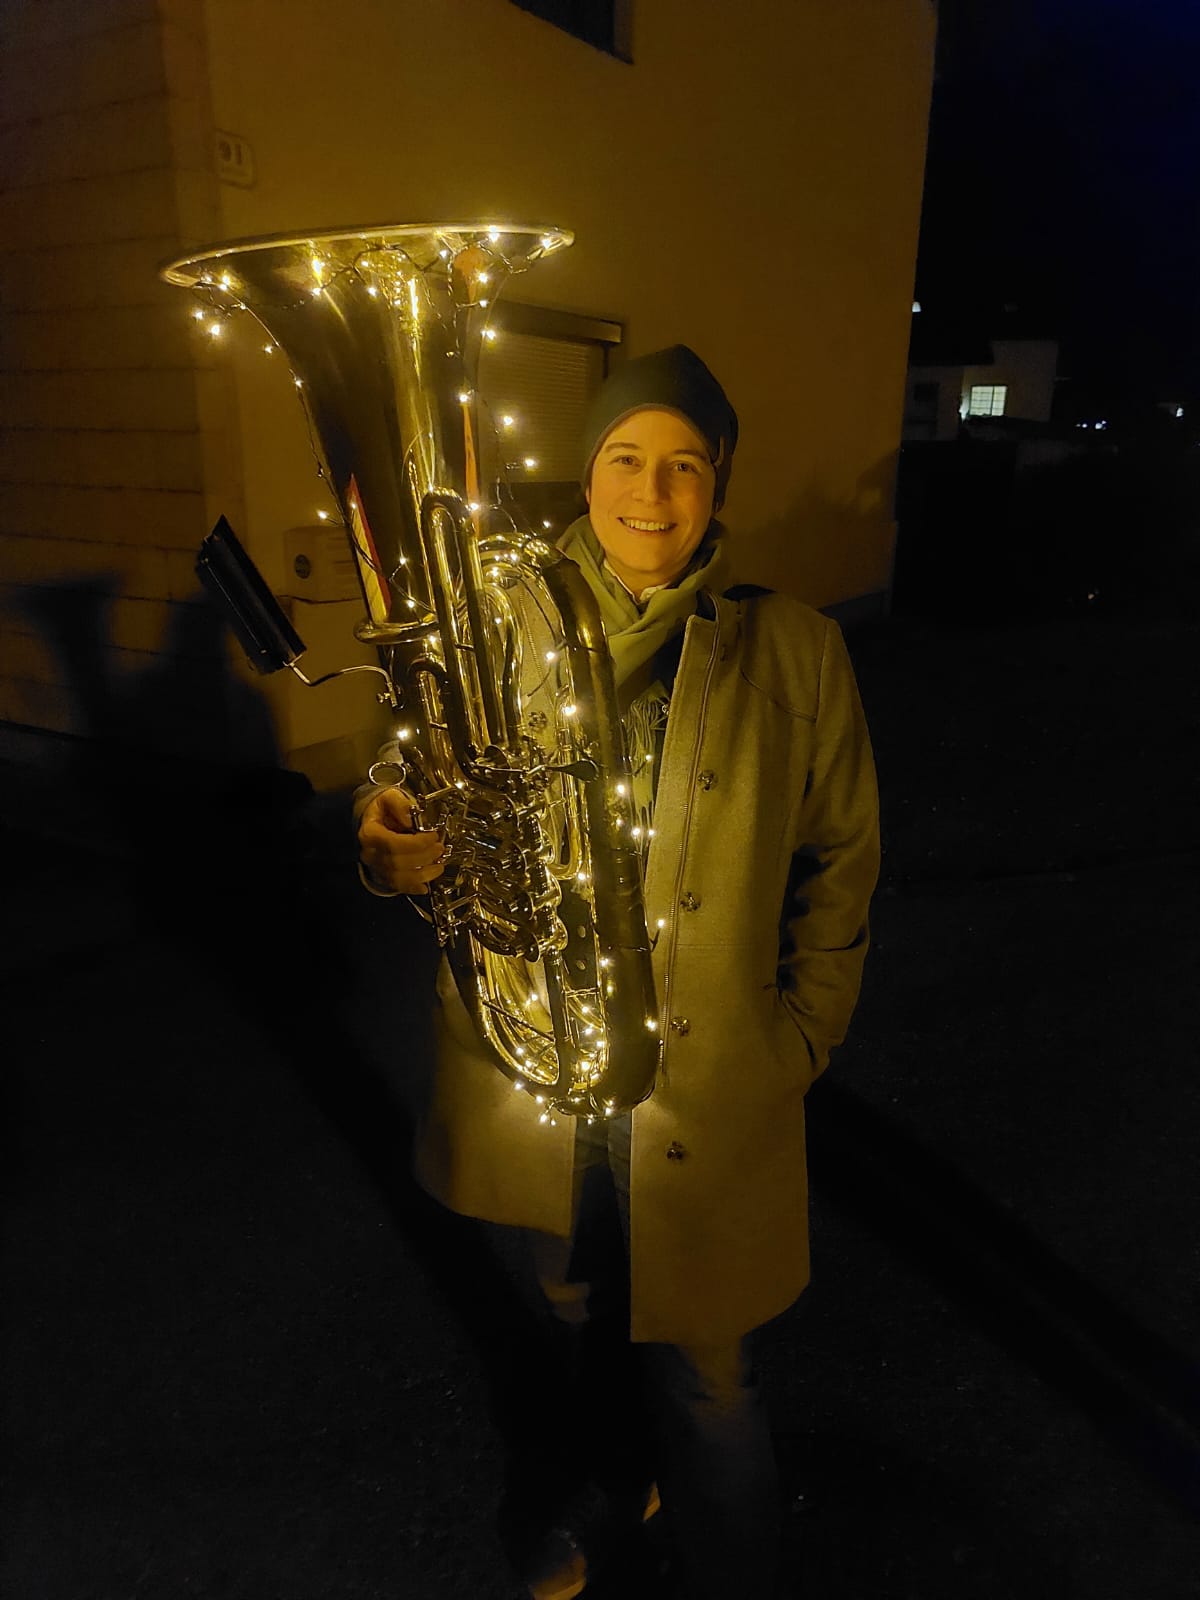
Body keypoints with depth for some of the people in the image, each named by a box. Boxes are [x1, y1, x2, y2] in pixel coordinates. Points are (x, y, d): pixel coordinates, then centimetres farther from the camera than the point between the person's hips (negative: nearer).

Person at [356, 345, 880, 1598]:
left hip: (705, 1094, -2)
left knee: (704, 1383, 13)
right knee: (584, 1320, 27)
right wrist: (400, 852, -22)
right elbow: (433, 814, 1)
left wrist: (803, 1031, -3)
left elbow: (839, 857, 2)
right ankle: (613, 1487, 59)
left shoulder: (791, 651, -5)